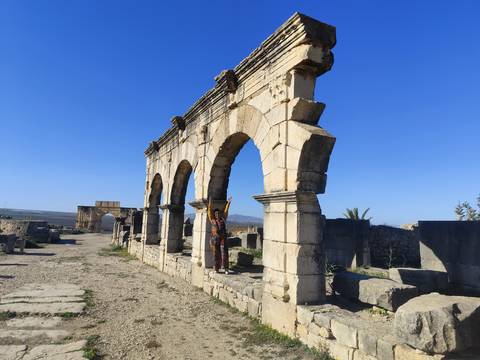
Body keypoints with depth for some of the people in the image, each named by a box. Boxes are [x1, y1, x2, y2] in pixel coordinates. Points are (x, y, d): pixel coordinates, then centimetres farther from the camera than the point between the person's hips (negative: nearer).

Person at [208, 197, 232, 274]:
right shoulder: (212, 220, 8)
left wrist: (228, 203, 6)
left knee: (224, 253, -5)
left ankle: (226, 269, -1)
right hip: (214, 239, 0)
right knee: (216, 254, 3)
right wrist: (210, 203, -2)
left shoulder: (223, 219, 11)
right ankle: (217, 269, 11)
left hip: (223, 238, 1)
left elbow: (225, 211, 9)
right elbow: (210, 211, 4)